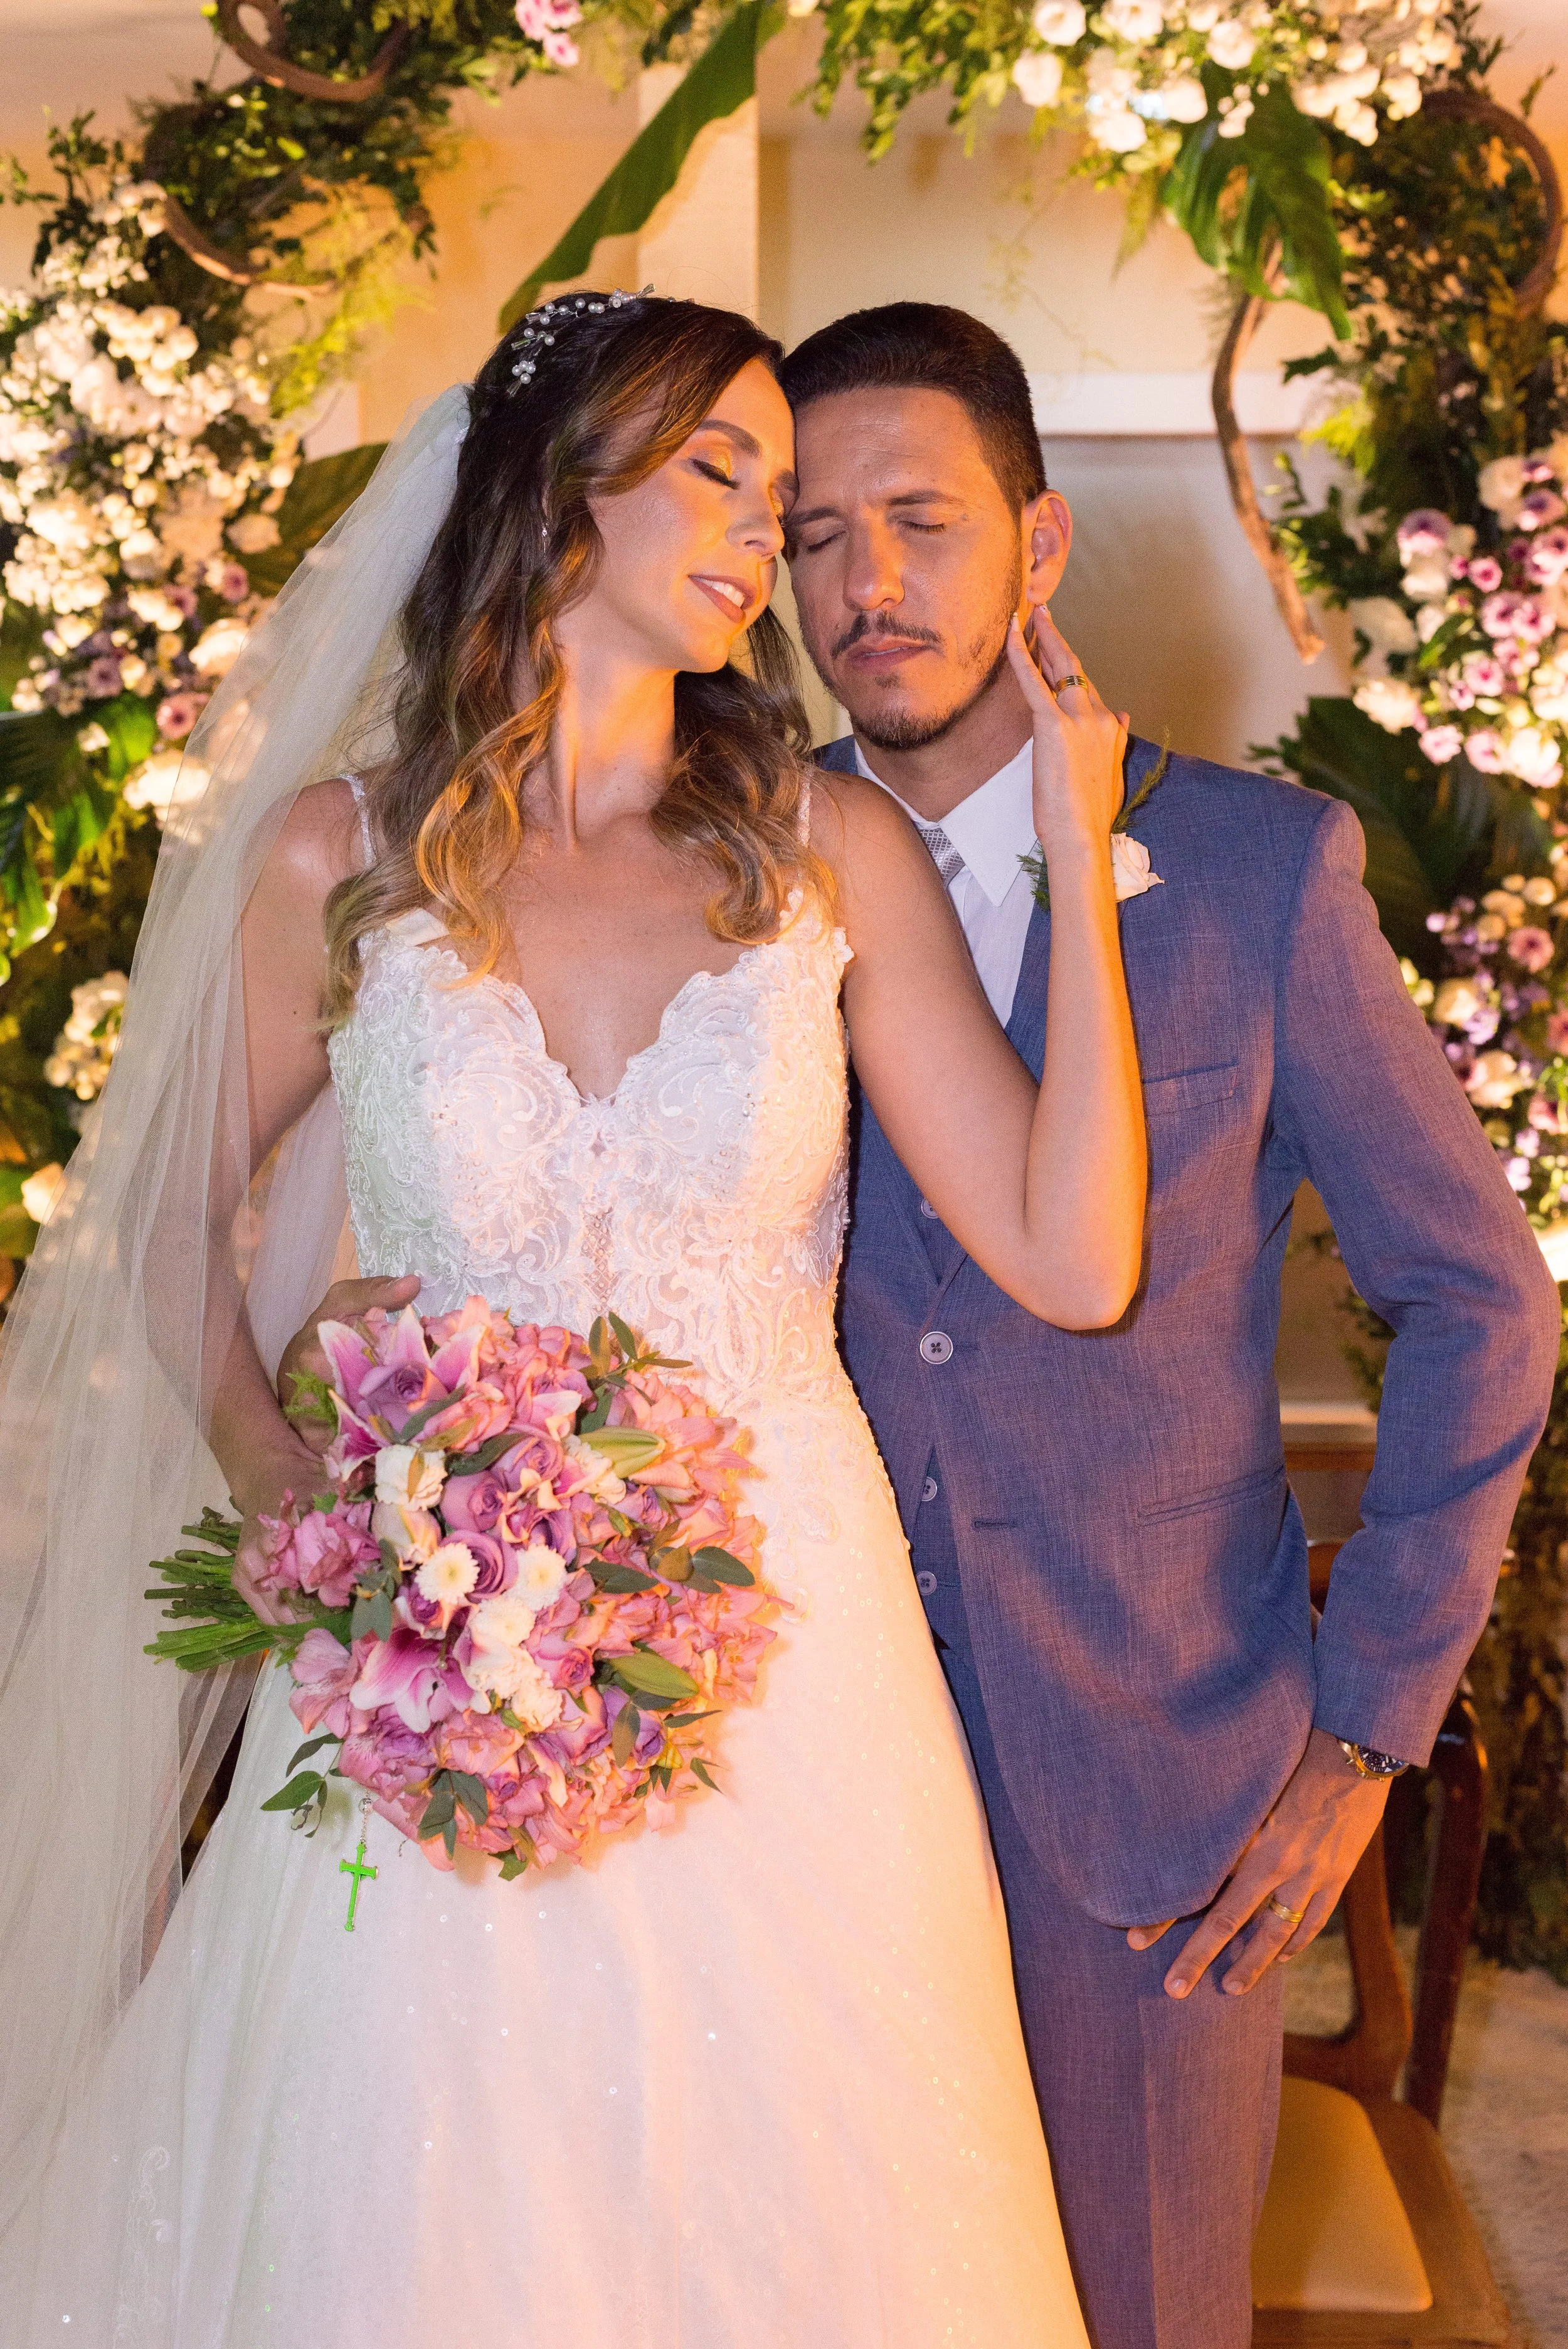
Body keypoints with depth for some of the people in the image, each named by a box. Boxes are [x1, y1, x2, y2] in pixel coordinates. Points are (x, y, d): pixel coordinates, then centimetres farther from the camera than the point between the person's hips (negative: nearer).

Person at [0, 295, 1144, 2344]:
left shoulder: (835, 855, -2)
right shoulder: (334, 862, -4)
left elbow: (1072, 1263, -9)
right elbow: (180, 1220, 9)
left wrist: (1079, 860, -9)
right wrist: (279, 1477, -7)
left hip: (783, 1655, 1)